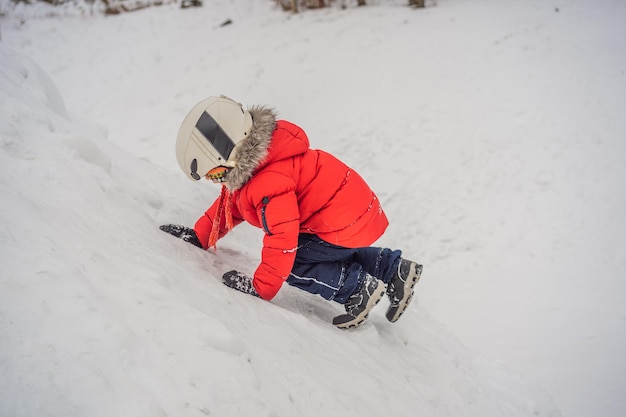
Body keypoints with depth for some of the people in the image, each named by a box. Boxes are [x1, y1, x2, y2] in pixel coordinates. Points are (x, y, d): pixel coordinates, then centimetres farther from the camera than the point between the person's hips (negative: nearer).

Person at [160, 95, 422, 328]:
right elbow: (229, 205, 17)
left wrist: (260, 288, -23)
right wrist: (198, 236, 14)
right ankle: (395, 268, 28)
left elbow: (282, 238, -31)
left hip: (346, 222, -11)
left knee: (289, 261, -11)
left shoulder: (268, 185, -31)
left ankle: (357, 287, -4)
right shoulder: (247, 168, 3)